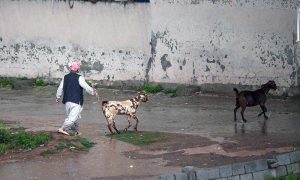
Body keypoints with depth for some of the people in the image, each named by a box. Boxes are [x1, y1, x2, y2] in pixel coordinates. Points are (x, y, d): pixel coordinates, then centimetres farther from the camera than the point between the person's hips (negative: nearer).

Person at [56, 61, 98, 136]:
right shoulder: (79, 78, -10)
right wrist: (93, 92, 0)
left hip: (67, 101, 7)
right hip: (76, 101, -7)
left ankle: (76, 130, 27)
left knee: (71, 116, 18)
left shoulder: (65, 77, 9)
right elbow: (86, 87, -13)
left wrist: (58, 97, 26)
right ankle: (62, 128, -16)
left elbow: (60, 88, 14)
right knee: (73, 117, -8)